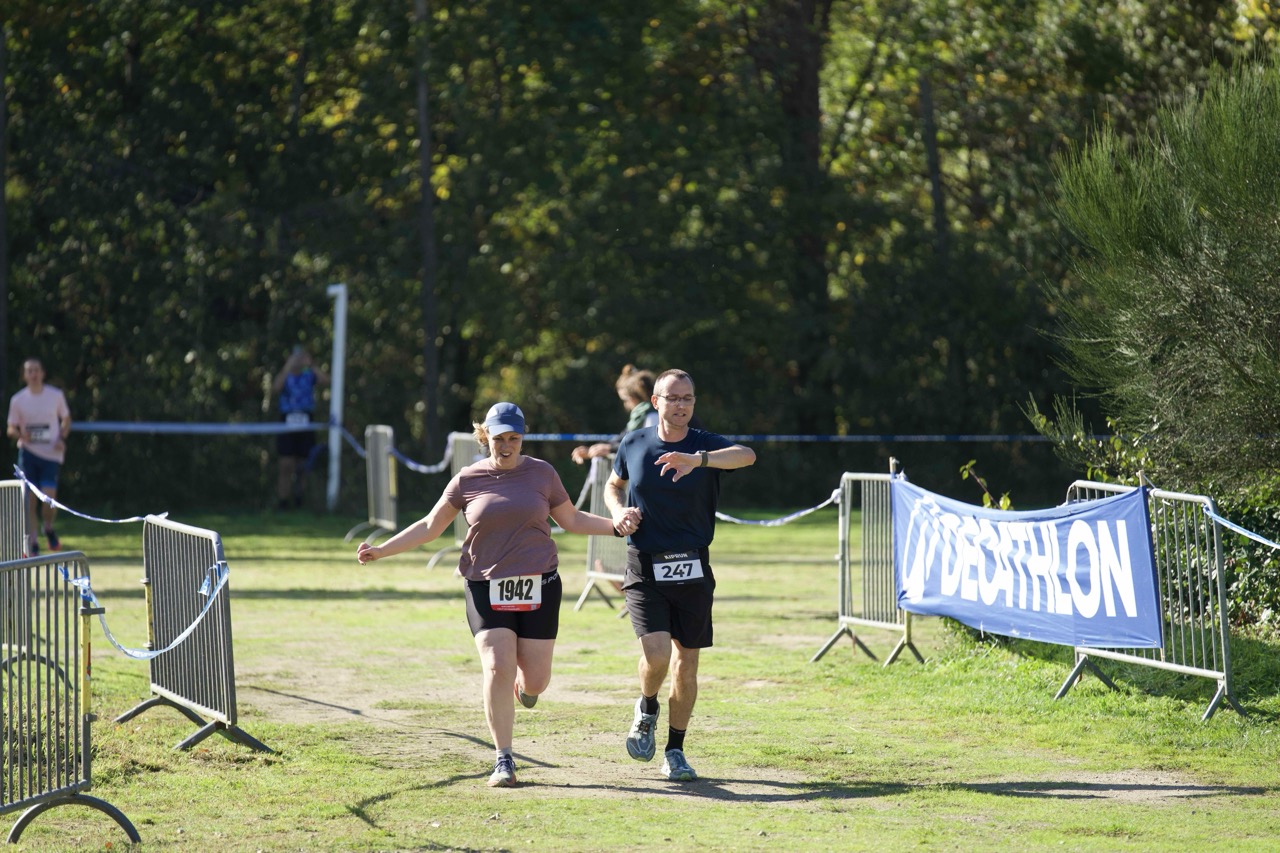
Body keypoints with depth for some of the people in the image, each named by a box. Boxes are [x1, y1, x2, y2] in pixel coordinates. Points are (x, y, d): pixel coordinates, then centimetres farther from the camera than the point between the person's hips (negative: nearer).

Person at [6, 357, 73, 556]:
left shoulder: (56, 395, 3)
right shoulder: (17, 400, 3)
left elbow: (66, 419, 15)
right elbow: (11, 428, 8)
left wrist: (62, 438, -4)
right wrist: (20, 434, -16)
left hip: (51, 454, -1)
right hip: (28, 452, 1)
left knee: (49, 497, -13)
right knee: (29, 499, -3)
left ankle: (49, 528, 17)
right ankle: (32, 543, 5)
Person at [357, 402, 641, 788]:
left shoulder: (541, 473, 5)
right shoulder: (468, 480, 2)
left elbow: (571, 519, 15)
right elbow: (430, 526, 10)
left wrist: (615, 524, -1)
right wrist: (381, 550, 3)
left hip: (538, 587, 1)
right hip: (487, 587, -1)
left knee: (536, 680, -1)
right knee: (497, 669, -17)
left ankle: (523, 681, 40)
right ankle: (504, 760, -7)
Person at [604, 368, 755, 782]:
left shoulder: (706, 445, -4)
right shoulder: (633, 445, 2)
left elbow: (746, 455, -27)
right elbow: (614, 485, 22)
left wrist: (698, 460, -44)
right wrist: (618, 512, -1)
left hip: (693, 569, 1)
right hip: (645, 570, -1)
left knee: (686, 665, 4)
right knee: (657, 653, -18)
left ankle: (675, 752, 19)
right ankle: (646, 710, 14)